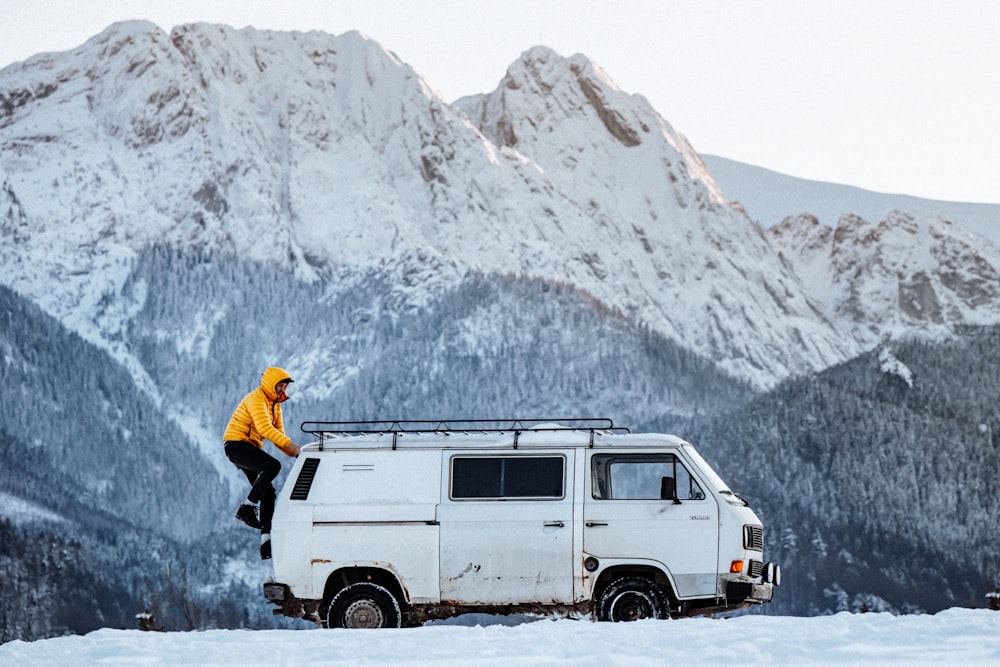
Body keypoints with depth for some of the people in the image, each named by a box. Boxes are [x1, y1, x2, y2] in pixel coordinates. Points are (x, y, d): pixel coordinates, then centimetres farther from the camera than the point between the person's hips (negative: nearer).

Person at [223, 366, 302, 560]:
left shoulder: (275, 404, 17)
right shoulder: (256, 399, -14)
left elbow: (278, 433, 16)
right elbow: (265, 428, -28)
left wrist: (293, 452, -3)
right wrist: (291, 445, -35)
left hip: (251, 449, 10)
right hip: (236, 444, -10)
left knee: (268, 492, 2)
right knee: (273, 465, -30)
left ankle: (266, 542, -1)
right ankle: (247, 508, -24)